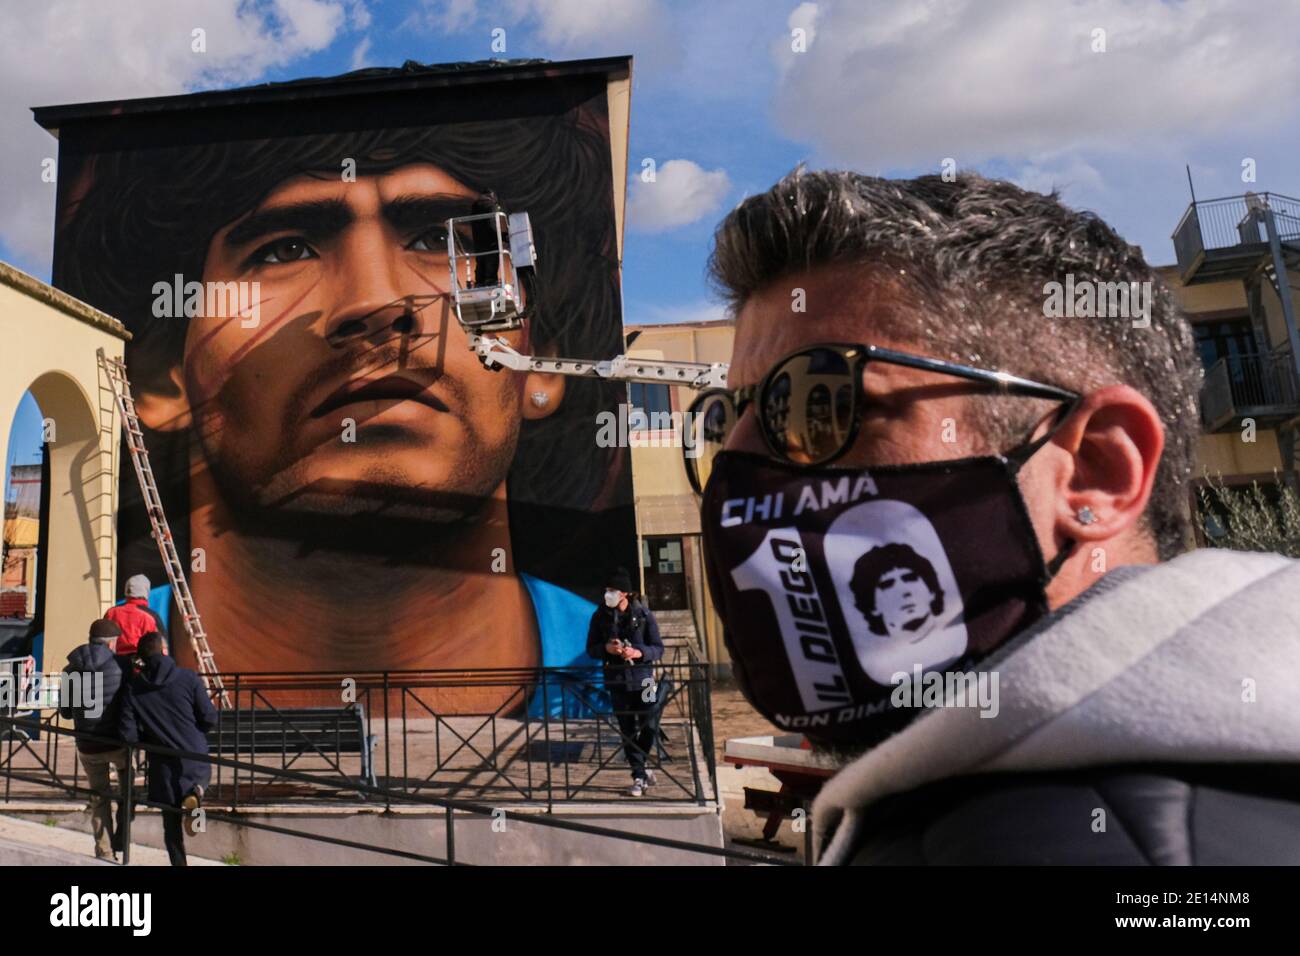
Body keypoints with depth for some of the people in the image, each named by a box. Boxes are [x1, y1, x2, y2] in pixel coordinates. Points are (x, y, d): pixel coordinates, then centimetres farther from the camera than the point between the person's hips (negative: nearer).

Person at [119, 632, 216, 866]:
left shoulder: (132, 688, -5)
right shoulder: (188, 677, -11)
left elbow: (129, 736, -8)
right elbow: (210, 718, -10)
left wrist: (151, 737, 13)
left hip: (163, 766, 2)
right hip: (195, 758, -2)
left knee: (171, 826, 18)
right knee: (203, 775, 32)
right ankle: (194, 793, -1)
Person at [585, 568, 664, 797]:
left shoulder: (644, 614, -6)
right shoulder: (600, 616, -1)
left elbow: (658, 648, -3)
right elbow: (591, 649, 5)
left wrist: (639, 653, -22)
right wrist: (606, 648, -16)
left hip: (642, 678, -1)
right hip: (616, 680, 1)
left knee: (649, 727, 0)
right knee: (627, 731, 6)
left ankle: (639, 768, 26)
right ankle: (639, 775, 20)